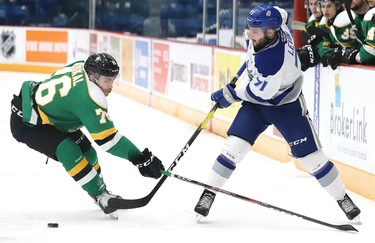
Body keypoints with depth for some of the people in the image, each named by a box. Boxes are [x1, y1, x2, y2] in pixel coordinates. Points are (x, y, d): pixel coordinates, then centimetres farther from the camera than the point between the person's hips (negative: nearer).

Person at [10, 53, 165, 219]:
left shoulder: (82, 67, -9)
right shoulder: (88, 96, -34)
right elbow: (106, 138, -34)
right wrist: (139, 158, -35)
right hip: (25, 123, -10)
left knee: (85, 149, 10)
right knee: (67, 150, -27)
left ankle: (101, 190, 28)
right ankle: (100, 195, -17)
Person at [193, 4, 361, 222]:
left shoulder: (272, 59, -38)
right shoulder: (273, 23, -17)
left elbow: (260, 92, -26)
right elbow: (281, 14, 8)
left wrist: (230, 95, -13)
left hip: (286, 105, -6)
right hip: (256, 105, 6)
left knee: (311, 156, 0)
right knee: (235, 145, -8)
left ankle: (343, 198, 18)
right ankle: (209, 193, 0)